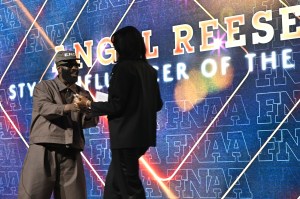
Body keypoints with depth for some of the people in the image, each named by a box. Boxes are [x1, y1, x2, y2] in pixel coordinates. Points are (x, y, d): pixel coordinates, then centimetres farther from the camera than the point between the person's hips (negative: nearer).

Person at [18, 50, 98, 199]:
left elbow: (92, 121, 8)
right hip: (44, 151, -3)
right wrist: (68, 107, -30)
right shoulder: (44, 87, 9)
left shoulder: (82, 94, 19)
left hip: (71, 154, 3)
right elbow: (45, 108, -12)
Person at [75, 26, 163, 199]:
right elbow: (157, 104, 16)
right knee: (114, 184, 17)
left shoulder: (123, 68, -12)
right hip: (142, 134, 8)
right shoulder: (149, 70, 11)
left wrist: (89, 104, -3)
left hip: (126, 136, -8)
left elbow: (116, 106, -15)